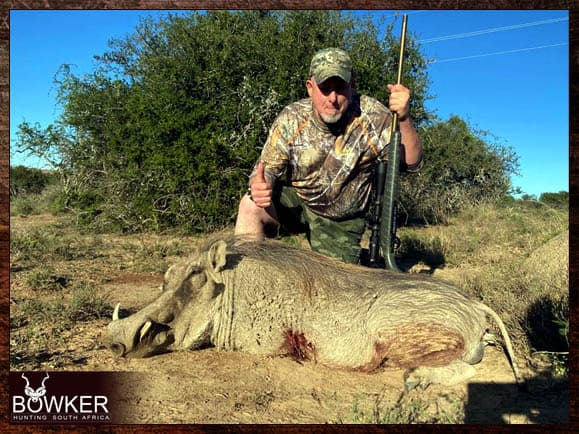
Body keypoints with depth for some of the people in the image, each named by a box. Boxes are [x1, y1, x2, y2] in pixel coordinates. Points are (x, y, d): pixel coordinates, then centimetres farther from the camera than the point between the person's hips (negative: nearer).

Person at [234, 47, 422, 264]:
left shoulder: (371, 115, -18)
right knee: (251, 206, -27)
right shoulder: (291, 119, -14)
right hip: (294, 201, 0)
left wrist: (404, 119, -40)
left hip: (341, 219, 0)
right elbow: (268, 167, -9)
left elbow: (411, 162, -21)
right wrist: (259, 186, -34)